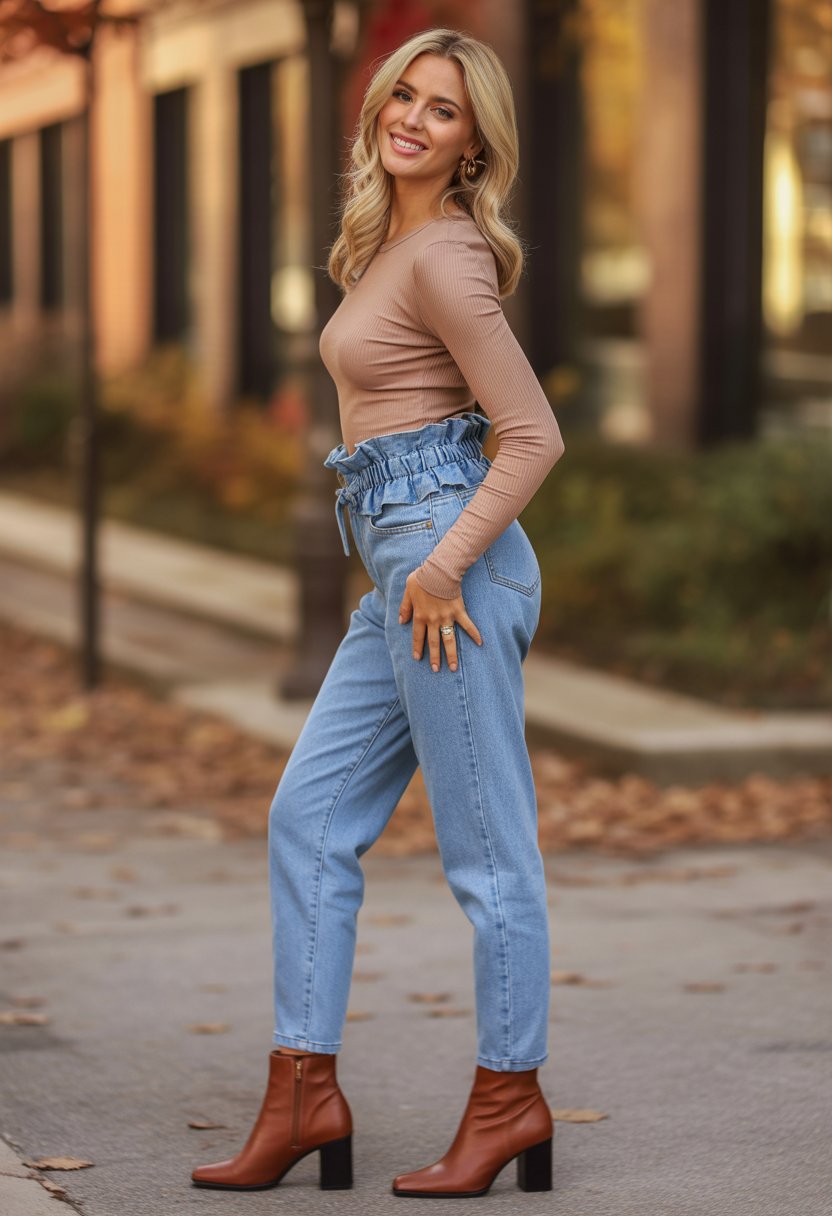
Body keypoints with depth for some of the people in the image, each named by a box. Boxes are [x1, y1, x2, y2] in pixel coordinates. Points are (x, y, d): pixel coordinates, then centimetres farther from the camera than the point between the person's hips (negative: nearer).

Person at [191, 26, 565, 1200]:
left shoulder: (446, 257, -12)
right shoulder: (391, 244, 16)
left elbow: (534, 434, -16)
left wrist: (445, 565, -16)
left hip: (449, 557, -10)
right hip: (402, 569, 10)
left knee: (487, 846, -1)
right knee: (310, 817, 8)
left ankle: (511, 1097, 9)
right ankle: (305, 1092, 11)